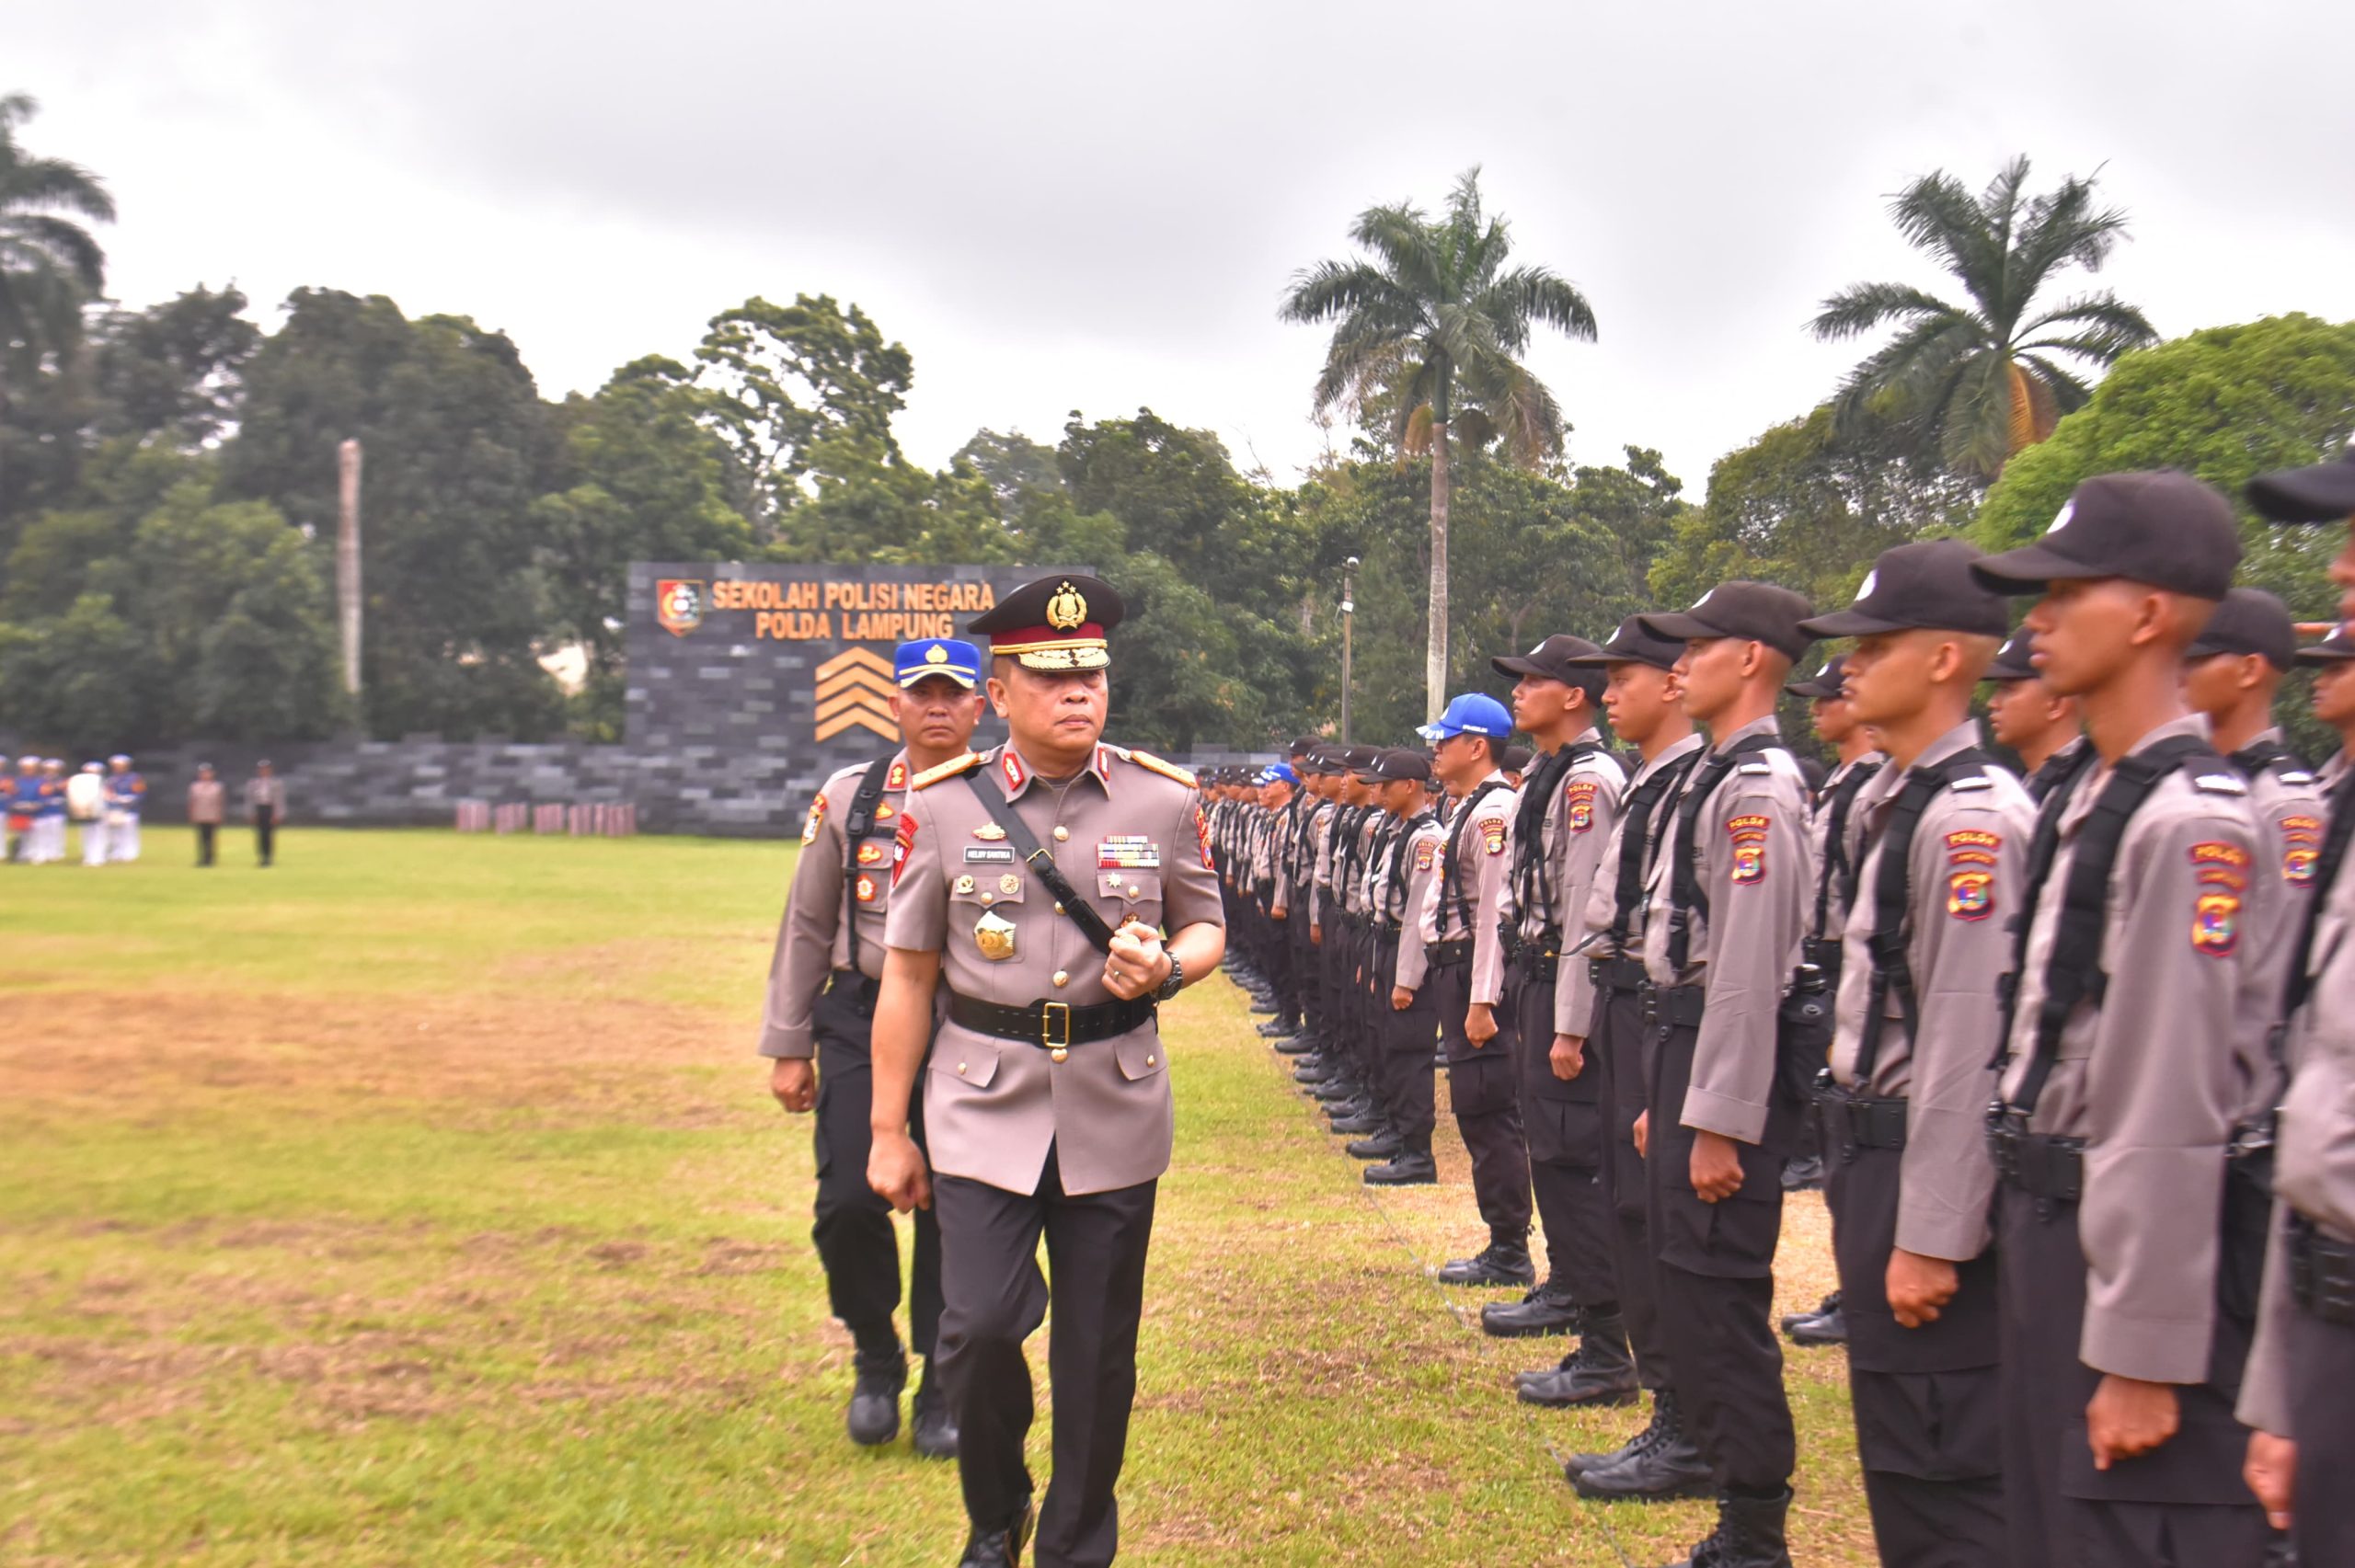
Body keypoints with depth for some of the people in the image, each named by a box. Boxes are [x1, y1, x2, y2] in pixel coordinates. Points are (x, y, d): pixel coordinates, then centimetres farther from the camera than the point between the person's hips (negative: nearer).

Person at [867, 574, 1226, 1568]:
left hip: (1116, 1106, 1)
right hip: (985, 1107, -1)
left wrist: (1165, 967, -13)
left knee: (1100, 1350, 7)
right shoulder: (941, 805, -3)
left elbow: (1208, 929, 12)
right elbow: (907, 975, 2)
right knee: (979, 1328, -9)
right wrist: (888, 1133, 2)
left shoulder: (1164, 799, 0)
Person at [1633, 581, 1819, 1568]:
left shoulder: (1759, 786, -16)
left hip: (1728, 1061, -10)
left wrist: (1721, 1122, -21)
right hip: (1684, 1043, 10)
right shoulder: (1715, 776, 15)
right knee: (1687, 1290, 15)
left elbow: (1751, 965, -21)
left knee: (1721, 1297, -5)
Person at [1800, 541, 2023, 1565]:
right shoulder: (1884, 801, 12)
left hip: (1926, 1164, -10)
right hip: (1872, 1146, 10)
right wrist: (1854, 1175, 17)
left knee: (1939, 1466, -3)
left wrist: (1932, 1238, -22)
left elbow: (1969, 1041, -22)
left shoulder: (1972, 818, -18)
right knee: (1895, 1451, 19)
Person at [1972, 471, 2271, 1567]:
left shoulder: (2187, 820, -18)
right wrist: (2025, 1229, 16)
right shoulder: (2079, 803, 12)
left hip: (2126, 1244, -10)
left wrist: (2145, 1352, -21)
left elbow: (2175, 1112, -22)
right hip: (2046, 1228, 10)